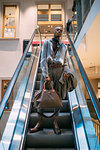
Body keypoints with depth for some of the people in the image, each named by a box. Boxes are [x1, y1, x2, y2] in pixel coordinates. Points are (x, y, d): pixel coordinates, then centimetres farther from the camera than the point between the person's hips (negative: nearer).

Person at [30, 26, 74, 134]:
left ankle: (55, 123, 13)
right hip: (47, 70, -2)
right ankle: (40, 123, 9)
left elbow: (65, 62, 15)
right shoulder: (46, 43, 7)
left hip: (59, 71, 2)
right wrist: (46, 75, -16)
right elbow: (43, 60, -5)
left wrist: (67, 72, -6)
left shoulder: (64, 46, 16)